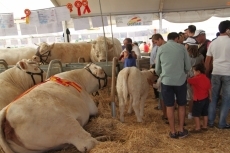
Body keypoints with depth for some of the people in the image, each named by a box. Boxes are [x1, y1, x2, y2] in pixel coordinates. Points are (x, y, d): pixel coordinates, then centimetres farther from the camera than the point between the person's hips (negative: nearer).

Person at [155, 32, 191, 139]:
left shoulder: (161, 49, 4)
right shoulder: (182, 48, 2)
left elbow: (157, 69, 9)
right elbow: (188, 67, 5)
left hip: (166, 81, 0)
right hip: (181, 80, 0)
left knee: (169, 106, 10)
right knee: (181, 105, 16)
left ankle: (173, 131, 17)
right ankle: (181, 130, 22)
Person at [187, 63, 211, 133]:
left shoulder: (196, 79, -18)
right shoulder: (207, 79, 6)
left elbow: (188, 80, -13)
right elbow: (209, 89, 10)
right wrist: (209, 97, 19)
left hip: (198, 99, -8)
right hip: (206, 98, 8)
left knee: (196, 114, 1)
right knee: (205, 113, 17)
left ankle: (198, 128, 4)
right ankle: (205, 126, 27)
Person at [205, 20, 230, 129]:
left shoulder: (213, 43, 7)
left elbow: (207, 61, 8)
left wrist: (206, 74, 16)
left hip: (216, 73, 4)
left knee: (214, 98, 13)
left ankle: (210, 121, 17)